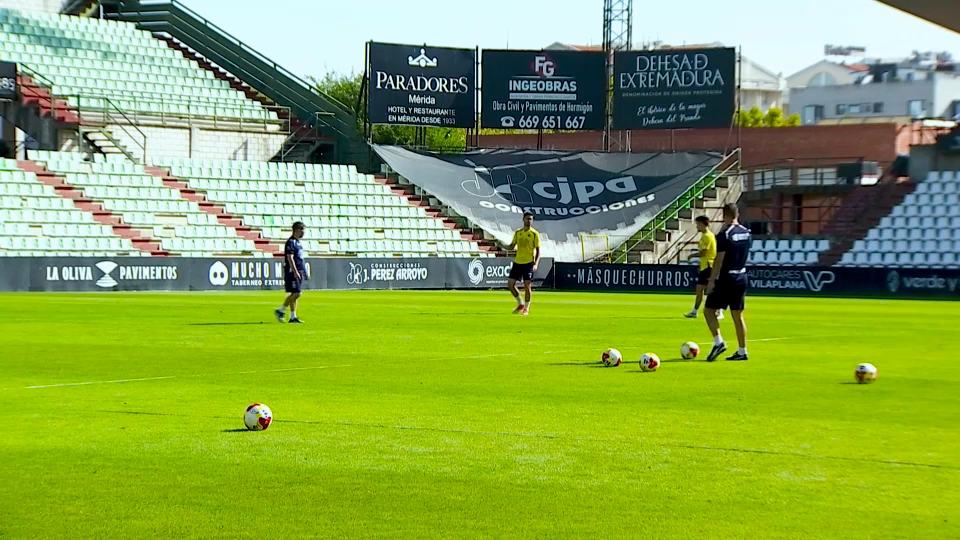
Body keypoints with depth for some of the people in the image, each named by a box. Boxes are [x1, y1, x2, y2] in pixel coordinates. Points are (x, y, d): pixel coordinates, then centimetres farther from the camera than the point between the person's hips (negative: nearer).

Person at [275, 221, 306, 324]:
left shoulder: (298, 242, 18)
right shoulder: (291, 242, -12)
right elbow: (290, 258, -20)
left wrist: (303, 271, 23)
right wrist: (295, 272, -25)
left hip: (298, 271, 10)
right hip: (292, 272, -9)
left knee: (294, 294, 8)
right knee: (295, 293, -12)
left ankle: (293, 317, 10)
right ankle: (280, 310, -1)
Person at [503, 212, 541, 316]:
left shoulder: (535, 234, -4)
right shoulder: (517, 232, 9)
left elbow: (538, 250, -4)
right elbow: (511, 246, 15)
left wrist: (536, 264, -16)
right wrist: (502, 245, -6)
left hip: (529, 263, -4)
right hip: (517, 262, 4)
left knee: (527, 286, -7)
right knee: (510, 284, 0)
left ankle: (526, 309, 9)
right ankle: (520, 304, 19)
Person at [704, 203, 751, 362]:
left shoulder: (725, 234, -15)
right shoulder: (746, 233, 6)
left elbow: (719, 260, -17)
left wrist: (711, 281, -14)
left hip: (726, 278, -7)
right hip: (742, 277, 7)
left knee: (709, 310, 2)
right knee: (737, 315, 11)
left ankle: (718, 342, -12)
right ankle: (742, 351, 11)